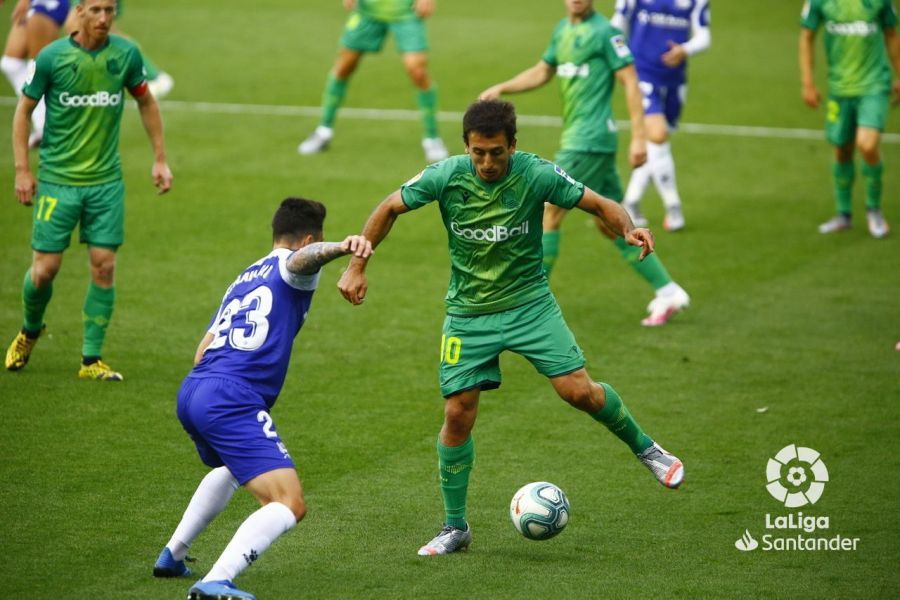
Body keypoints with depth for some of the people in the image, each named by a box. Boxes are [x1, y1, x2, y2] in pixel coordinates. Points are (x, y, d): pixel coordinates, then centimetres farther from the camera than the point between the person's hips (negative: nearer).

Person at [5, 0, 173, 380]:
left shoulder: (126, 55, -1)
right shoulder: (52, 57, -9)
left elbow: (146, 103, 14)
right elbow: (23, 110, 1)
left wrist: (160, 159, 10)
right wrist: (22, 170, -4)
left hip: (106, 180, 2)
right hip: (57, 178, -2)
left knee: (104, 266, -3)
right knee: (45, 267, -2)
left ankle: (91, 360, 7)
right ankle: (29, 331, 29)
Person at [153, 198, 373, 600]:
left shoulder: (244, 278, 28)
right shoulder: (288, 267, 4)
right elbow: (305, 257, -23)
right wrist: (341, 247, -43)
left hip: (190, 391, 9)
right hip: (232, 402, -9)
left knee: (231, 468, 40)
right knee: (289, 505, -16)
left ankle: (172, 555, 44)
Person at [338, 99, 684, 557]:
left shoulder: (536, 174, -16)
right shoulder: (446, 176, -14)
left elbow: (599, 204, -10)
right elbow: (389, 209, 1)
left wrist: (628, 228, -32)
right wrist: (356, 267, -1)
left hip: (529, 303, -1)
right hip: (468, 313, 1)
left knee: (579, 390, -12)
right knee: (457, 413, -3)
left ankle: (646, 449, 16)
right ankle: (455, 528, 12)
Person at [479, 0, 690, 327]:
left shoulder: (604, 31, -10)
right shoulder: (564, 30, 15)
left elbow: (630, 80, -12)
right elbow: (542, 71, 26)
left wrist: (638, 137, -16)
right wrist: (501, 88, 11)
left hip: (589, 140, -9)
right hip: (576, 137, 9)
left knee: (550, 212, -6)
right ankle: (667, 291, 15)